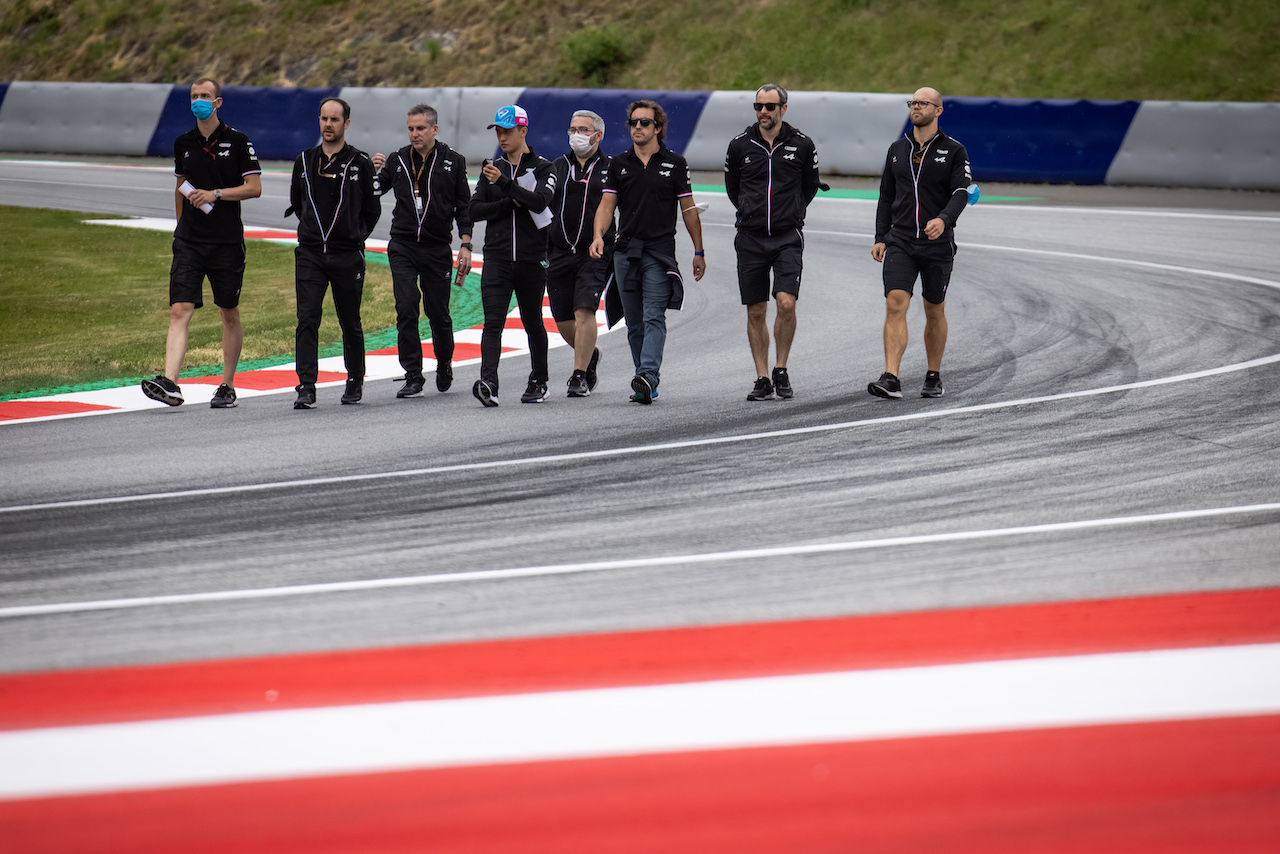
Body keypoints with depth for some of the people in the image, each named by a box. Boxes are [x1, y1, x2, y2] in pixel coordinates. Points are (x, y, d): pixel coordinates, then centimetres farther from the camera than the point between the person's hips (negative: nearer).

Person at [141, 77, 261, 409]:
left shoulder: (237, 142, -2)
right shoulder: (183, 144, 10)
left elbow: (254, 187, -6)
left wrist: (215, 194, -16)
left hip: (227, 241, -2)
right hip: (189, 241, 2)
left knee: (229, 314, 8)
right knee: (180, 310, -12)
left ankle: (227, 386, 20)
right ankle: (169, 384, -23)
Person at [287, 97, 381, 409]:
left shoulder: (360, 164, -1)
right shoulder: (304, 162, 8)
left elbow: (372, 209, 9)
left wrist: (355, 236, 9)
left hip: (348, 257, -2)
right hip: (310, 254, 2)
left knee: (350, 323, 9)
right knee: (307, 320, -10)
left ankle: (355, 380, 28)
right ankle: (306, 388, -13)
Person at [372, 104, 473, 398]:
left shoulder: (453, 162, 4)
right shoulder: (398, 161, 6)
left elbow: (464, 206, 6)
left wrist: (466, 245, -2)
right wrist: (374, 173, -9)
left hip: (437, 249, 0)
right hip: (402, 246, 0)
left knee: (438, 313, 4)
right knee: (406, 309, -12)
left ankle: (444, 364, 30)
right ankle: (413, 376, -7)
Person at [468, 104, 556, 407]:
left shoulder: (542, 168, 2)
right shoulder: (491, 169, 13)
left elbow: (539, 202, -17)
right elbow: (475, 210, 5)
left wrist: (505, 183, -27)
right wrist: (510, 203, -8)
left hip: (531, 259, -2)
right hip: (496, 258, 2)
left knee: (533, 323, 9)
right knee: (493, 322, -13)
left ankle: (538, 382, 26)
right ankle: (488, 384, -26)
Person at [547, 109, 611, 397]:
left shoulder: (611, 169, 3)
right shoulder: (558, 167, 13)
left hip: (595, 254, -4)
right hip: (559, 253, 4)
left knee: (584, 311, -17)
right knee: (563, 321, 7)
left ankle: (580, 375, -10)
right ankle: (590, 355, 34)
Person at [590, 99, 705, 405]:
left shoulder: (674, 164, 5)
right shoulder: (619, 164, 10)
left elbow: (688, 209, 9)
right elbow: (607, 205, 4)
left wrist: (699, 251, 10)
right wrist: (598, 236, -15)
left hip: (660, 253, -4)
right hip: (625, 251, 4)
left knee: (653, 318, -15)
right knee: (634, 323, 7)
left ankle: (647, 377, -27)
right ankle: (648, 382, 14)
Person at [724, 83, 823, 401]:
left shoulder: (802, 145, 1)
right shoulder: (740, 145, 4)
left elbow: (811, 185, 17)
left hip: (788, 238, -2)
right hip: (750, 239, 2)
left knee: (786, 302, -16)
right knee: (755, 312, 3)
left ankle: (781, 370, 2)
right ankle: (762, 379, 11)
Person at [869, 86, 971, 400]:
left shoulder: (953, 151, 0)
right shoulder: (897, 150, 11)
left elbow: (960, 192, -10)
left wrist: (944, 219, -29)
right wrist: (880, 238, 8)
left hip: (938, 244, -2)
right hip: (900, 242, 2)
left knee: (934, 312, 9)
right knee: (895, 304, -14)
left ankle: (934, 377, 24)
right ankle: (891, 379, -21)